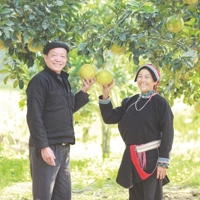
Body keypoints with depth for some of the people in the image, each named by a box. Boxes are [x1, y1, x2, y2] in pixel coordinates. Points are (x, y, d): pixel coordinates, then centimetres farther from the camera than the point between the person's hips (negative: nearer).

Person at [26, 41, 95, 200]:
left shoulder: (64, 81, 14)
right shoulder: (39, 81, -11)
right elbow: (34, 117, -16)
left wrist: (84, 91, 9)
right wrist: (43, 146, -21)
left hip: (64, 147, 9)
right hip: (46, 147, -9)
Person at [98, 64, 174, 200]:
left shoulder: (160, 103, -6)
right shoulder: (130, 102, 12)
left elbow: (168, 133, -9)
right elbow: (110, 117, 8)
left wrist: (164, 161, -15)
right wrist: (105, 96, -5)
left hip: (151, 157, -6)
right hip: (132, 157, 6)